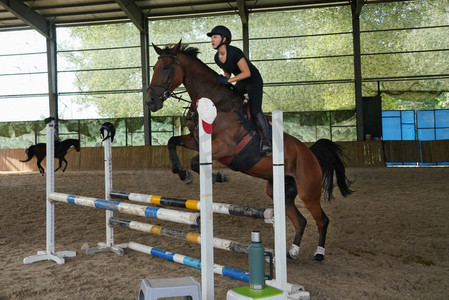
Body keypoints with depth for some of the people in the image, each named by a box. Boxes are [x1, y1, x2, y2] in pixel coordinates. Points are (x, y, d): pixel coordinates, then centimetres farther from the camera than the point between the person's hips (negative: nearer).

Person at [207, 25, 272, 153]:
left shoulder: (234, 52, -26)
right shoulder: (217, 58, -2)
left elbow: (247, 73, -27)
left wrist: (227, 80, -27)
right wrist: (222, 81, -9)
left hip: (254, 81, -8)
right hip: (240, 83, 8)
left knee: (255, 110, -20)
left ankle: (266, 139, -17)